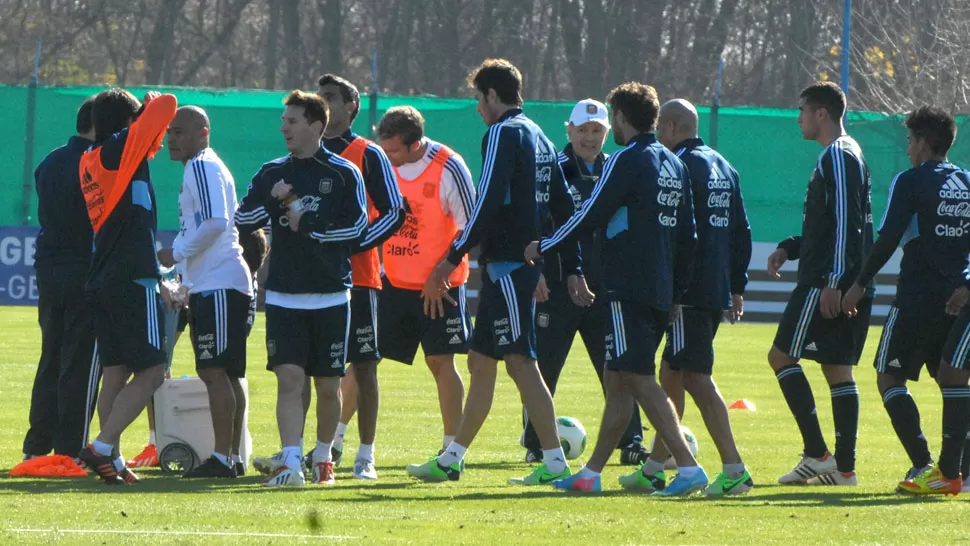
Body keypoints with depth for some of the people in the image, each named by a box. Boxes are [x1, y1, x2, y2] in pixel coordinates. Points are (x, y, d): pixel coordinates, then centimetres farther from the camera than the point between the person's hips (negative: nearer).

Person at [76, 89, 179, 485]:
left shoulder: (89, 161, 15)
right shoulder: (120, 149, -9)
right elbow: (167, 106, -11)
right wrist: (154, 104, 14)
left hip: (102, 281, 8)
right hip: (132, 280, -8)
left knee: (116, 372, 9)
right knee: (151, 372, -7)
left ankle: (112, 460, 6)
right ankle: (102, 448, -15)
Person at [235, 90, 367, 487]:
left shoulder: (344, 174, 0)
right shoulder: (272, 174, 9)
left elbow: (356, 228, -7)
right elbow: (240, 222, 3)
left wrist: (309, 228, -11)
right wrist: (272, 202, -12)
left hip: (330, 297, -1)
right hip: (283, 297, 2)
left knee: (328, 386, 6)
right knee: (289, 377, -11)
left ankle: (323, 458, 23)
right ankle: (291, 463, -16)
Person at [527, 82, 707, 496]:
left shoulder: (627, 160, -9)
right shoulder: (675, 165, 15)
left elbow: (591, 216, -10)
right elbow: (688, 237, 17)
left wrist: (543, 247, 4)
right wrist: (677, 294, 22)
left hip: (629, 288, -8)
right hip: (661, 291, 8)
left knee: (639, 380, -10)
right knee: (617, 379, 13)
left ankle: (688, 468, -20)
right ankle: (591, 473, 17)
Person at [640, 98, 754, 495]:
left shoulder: (681, 167, -11)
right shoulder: (724, 168, 17)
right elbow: (742, 231, 19)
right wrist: (737, 287, 22)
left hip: (688, 292, -9)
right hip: (718, 291, 9)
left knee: (695, 377, -9)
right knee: (671, 372, 17)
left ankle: (734, 470, -17)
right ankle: (654, 467, 24)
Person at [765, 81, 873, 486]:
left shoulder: (837, 158, -12)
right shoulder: (846, 155, 19)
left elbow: (845, 225, -20)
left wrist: (833, 281, -23)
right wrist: (789, 248, 17)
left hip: (827, 284, -10)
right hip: (851, 286, 10)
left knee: (782, 355, -5)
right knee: (838, 368, 9)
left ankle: (817, 454, -9)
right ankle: (843, 466, 6)